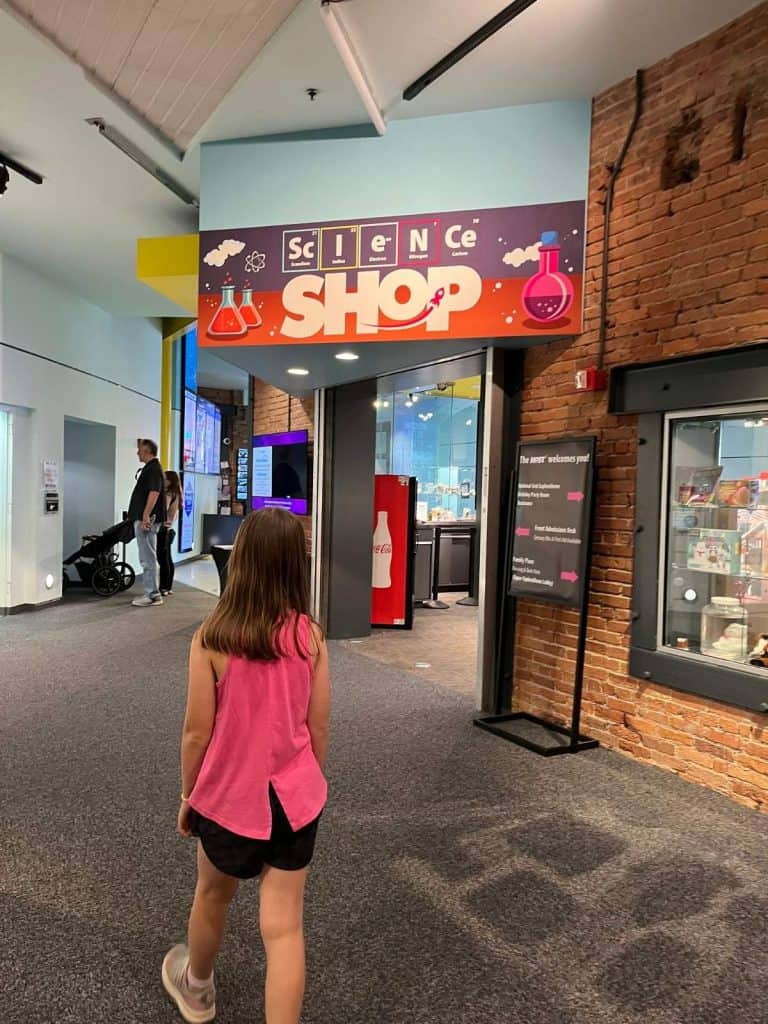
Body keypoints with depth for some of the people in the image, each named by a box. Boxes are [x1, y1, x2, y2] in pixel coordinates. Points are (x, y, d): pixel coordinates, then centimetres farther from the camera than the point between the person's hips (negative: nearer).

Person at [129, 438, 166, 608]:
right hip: (142, 519, 11)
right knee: (147, 558, 13)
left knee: (148, 559, -7)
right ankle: (152, 593, 19)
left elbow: (154, 493, -23)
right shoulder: (149, 468, 18)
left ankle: (152, 595, -3)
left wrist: (146, 517, -27)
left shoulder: (154, 468, -13)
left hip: (147, 521, -11)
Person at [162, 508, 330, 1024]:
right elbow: (318, 728, -4)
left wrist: (188, 795, 6)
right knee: (284, 926, 11)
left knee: (214, 895, 27)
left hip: (229, 796, 0)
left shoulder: (211, 640, -18)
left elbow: (198, 733, -11)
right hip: (293, 797, 1)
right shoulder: (310, 636, -12)